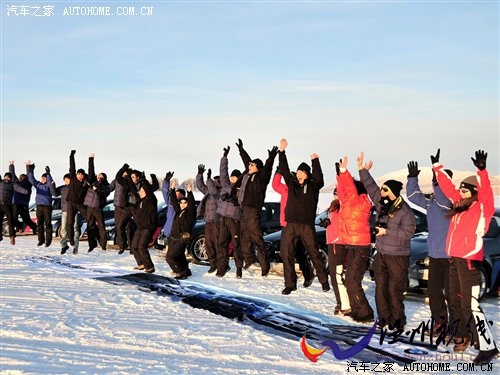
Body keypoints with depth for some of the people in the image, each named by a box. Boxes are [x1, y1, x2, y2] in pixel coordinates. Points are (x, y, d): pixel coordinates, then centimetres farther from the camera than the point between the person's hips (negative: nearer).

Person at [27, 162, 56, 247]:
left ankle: (48, 240, 3)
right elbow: (31, 179, 9)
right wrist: (31, 170, 0)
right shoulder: (38, 184, 12)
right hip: (39, 206, 5)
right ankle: (41, 240, 16)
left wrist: (48, 173, -31)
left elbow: (50, 181, -21)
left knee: (48, 224, -2)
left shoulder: (49, 185, -2)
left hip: (47, 206, -5)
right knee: (39, 224, 8)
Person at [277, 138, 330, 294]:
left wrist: (315, 162, -20)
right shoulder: (292, 183, 11)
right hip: (291, 224, 3)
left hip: (307, 225, -3)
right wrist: (282, 152, 1)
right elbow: (284, 170, 7)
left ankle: (324, 281, 20)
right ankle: (290, 284, 10)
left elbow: (319, 179, -16)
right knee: (286, 253, -1)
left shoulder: (312, 186, 3)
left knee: (314, 253, 4)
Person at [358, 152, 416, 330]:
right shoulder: (382, 204, 4)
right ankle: (384, 317, 23)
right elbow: (371, 187, 11)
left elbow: (407, 233, -22)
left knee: (395, 289, -2)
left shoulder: (405, 212, -16)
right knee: (380, 287, 11)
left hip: (397, 257, -7)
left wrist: (386, 231, -21)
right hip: (381, 255, 7)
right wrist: (362, 170, 7)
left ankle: (397, 320, 11)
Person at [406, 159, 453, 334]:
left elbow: (443, 202, -33)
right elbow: (413, 196, 10)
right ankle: (439, 322, 26)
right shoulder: (431, 200, 7)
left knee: (451, 293, -2)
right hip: (434, 254, 7)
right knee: (433, 291, 13)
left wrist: (437, 182, -40)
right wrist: (412, 177, 0)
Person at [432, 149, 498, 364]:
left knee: (470, 305, -12)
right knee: (455, 301, 16)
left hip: (470, 260, -8)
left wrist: (481, 171, -38)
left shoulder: (482, 208, -8)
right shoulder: (460, 205, 12)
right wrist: (437, 167, 25)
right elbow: (447, 187, 21)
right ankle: (464, 336, 32)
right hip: (454, 259, 9)